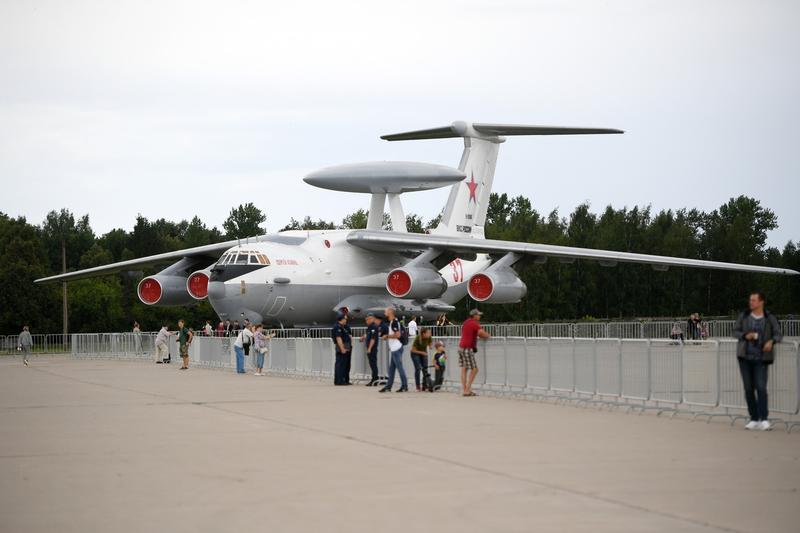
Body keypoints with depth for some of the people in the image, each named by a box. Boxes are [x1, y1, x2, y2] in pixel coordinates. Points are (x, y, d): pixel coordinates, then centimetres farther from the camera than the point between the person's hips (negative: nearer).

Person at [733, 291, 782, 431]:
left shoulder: (770, 318, 0)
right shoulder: (744, 316, 6)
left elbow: (778, 334, 1)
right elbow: (735, 331, 10)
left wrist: (771, 341, -21)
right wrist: (745, 335, -10)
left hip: (761, 358, -3)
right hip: (745, 357, 3)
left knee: (761, 387, -14)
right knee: (748, 388, 4)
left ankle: (764, 419, -11)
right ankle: (754, 419, 13)